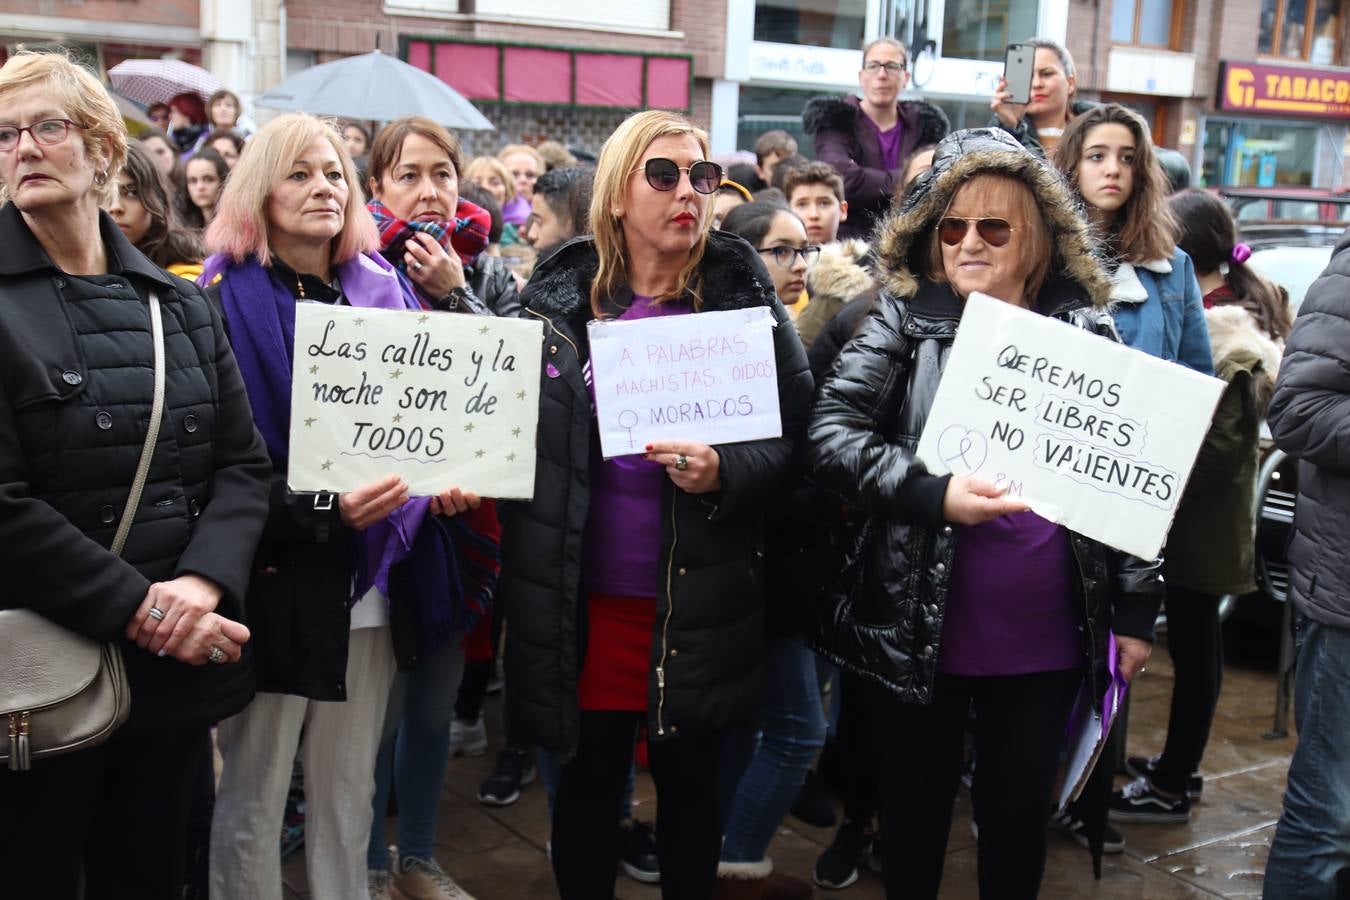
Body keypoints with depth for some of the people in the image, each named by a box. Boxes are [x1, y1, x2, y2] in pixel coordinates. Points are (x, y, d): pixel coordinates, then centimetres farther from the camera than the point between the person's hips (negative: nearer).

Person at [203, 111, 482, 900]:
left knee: (349, 796, 14)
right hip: (275, 586, -4)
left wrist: (445, 482, -5)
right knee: (252, 803, 6)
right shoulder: (229, 300, -6)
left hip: (372, 583, 5)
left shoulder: (385, 293, 10)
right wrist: (321, 508, -25)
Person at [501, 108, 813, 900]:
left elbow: (799, 425, -4)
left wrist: (726, 472, -21)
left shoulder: (742, 292, -2)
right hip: (579, 597, 1)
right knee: (588, 779, 14)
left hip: (697, 603, -1)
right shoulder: (560, 290, 2)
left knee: (690, 782, 15)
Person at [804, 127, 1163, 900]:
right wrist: (933, 492, -25)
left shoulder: (1085, 330, 2)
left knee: (1020, 811, 16)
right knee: (916, 804, 15)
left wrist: (1137, 609, 6)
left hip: (1044, 632, 1)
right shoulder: (906, 318, -3)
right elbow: (828, 431, -13)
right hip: (922, 626, -1)